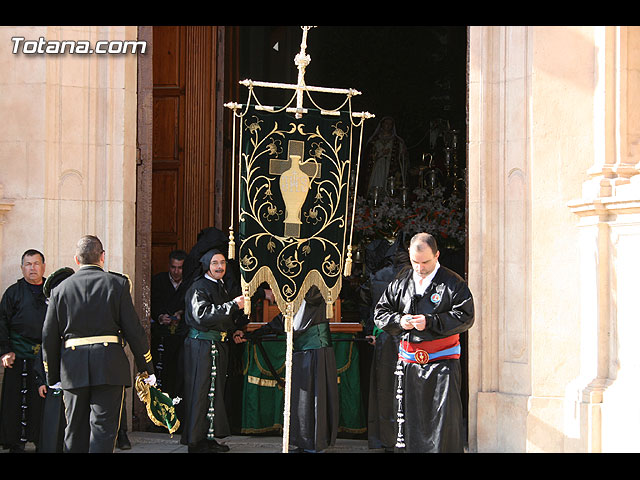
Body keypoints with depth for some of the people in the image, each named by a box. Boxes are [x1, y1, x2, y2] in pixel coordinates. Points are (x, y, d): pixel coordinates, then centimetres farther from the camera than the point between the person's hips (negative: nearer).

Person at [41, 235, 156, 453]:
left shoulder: (61, 289, 7)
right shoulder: (117, 284, -1)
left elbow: (49, 337, 7)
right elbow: (134, 329, -3)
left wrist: (52, 377, 15)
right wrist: (147, 367, 4)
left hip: (73, 369, 3)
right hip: (109, 365, -3)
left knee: (75, 429, 12)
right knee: (104, 427, -3)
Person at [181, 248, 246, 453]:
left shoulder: (220, 287, 18)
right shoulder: (199, 288, -11)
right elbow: (202, 314, -26)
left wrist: (234, 331, 10)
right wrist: (233, 305, -28)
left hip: (218, 345, 9)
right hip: (201, 346, -9)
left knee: (215, 392, 10)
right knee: (201, 392, -7)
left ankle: (209, 438, 17)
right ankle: (196, 442, -4)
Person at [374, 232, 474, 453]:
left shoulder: (453, 283, -2)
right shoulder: (400, 283, 12)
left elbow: (465, 317, -10)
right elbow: (380, 313, 16)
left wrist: (430, 322, -18)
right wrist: (399, 320, -6)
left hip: (442, 362, -4)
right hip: (409, 362, 4)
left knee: (445, 419, -8)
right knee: (409, 418, 6)